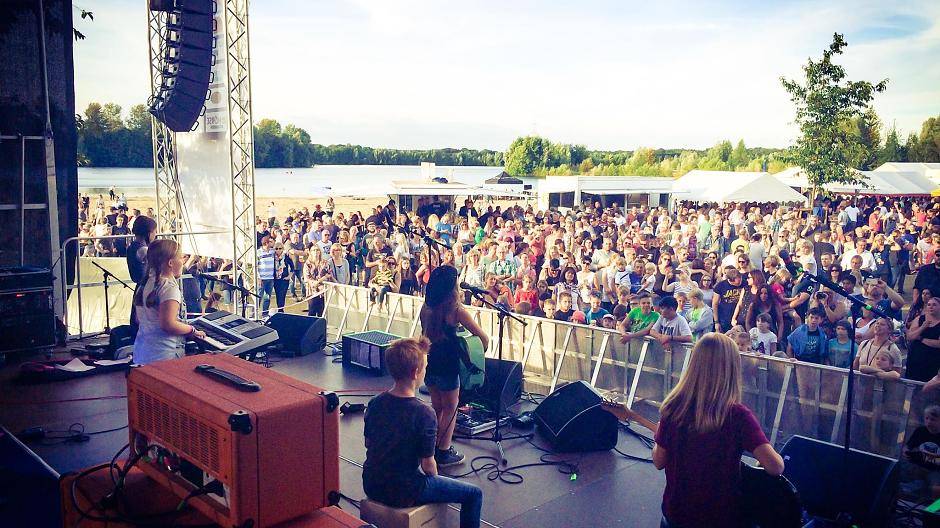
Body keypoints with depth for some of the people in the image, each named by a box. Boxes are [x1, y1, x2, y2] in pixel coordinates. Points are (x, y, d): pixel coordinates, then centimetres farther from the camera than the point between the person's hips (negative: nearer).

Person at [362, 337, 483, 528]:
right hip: (401, 494, -7)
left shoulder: (375, 403, -5)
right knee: (474, 494, 6)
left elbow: (369, 443, 8)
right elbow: (428, 465, -17)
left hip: (371, 486, 7)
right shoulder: (424, 414, -24)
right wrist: (435, 479, 5)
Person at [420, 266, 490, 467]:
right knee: (450, 409, 10)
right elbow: (484, 338, -13)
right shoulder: (456, 311, -17)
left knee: (436, 406, 21)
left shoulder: (425, 308, 0)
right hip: (447, 366, -6)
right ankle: (444, 453, 16)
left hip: (429, 364, 6)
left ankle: (433, 448, 30)